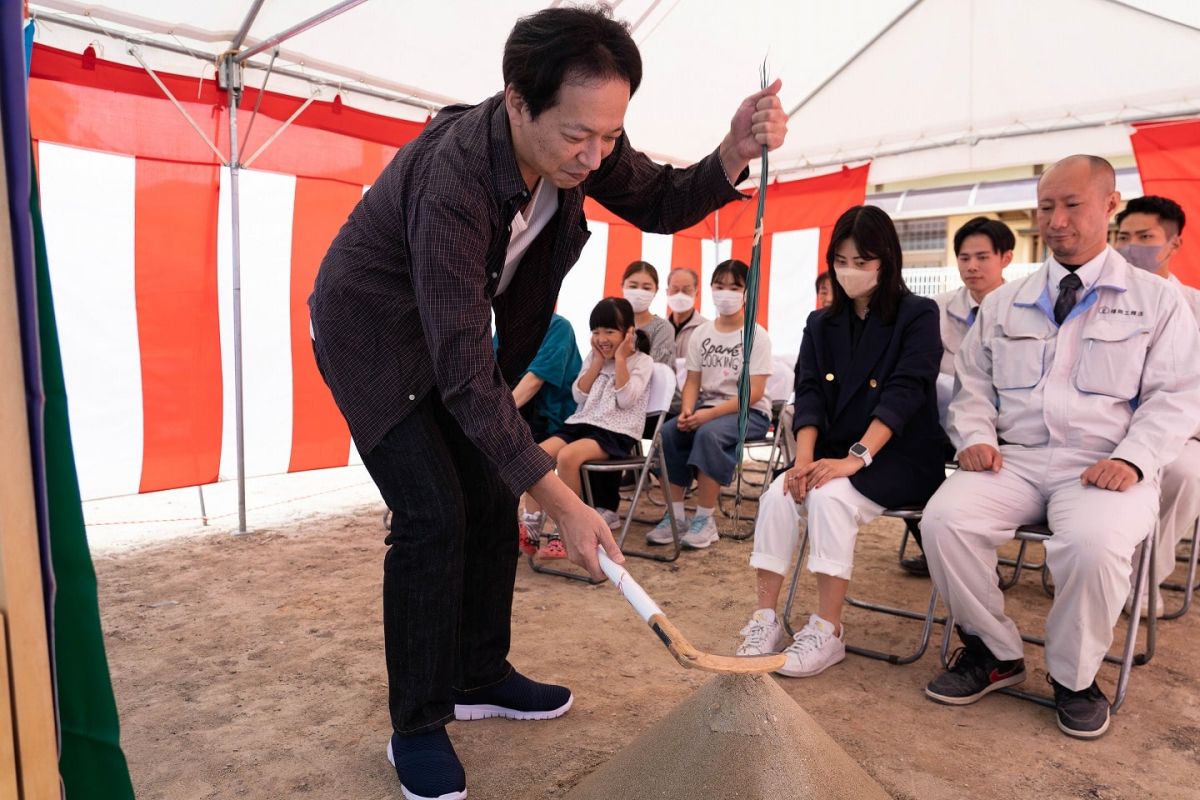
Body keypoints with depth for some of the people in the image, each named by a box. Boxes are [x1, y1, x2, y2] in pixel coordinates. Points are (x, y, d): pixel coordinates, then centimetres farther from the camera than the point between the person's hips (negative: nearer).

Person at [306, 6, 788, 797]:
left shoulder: (576, 142, -17)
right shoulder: (452, 180, -37)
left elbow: (661, 203, -3)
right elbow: (465, 372, -36)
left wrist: (735, 154, -26)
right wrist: (564, 503, -35)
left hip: (452, 328, 7)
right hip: (374, 332, -7)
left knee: (493, 502, 6)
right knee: (433, 516, -15)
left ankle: (480, 676, 24)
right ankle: (416, 726, 4)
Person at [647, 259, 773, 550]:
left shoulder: (756, 336, -7)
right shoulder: (701, 334, 7)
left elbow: (754, 392, -14)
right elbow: (693, 381, 6)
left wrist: (711, 413, -24)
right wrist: (687, 411, -16)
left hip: (749, 411, -5)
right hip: (708, 407, 5)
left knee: (708, 433, -34)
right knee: (669, 431, -22)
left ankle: (705, 519, -22)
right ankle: (675, 513, -13)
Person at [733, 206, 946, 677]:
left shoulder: (918, 315, -2)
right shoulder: (821, 323, 12)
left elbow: (904, 394, -16)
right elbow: (809, 394, 1)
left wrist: (857, 457, -28)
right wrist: (805, 458, -17)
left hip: (902, 458, -4)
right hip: (834, 452, 5)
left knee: (831, 496, -31)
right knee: (778, 496, -22)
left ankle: (827, 631, -19)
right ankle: (766, 619, -15)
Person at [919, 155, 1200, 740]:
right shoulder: (1004, 303, 16)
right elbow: (973, 383, 16)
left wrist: (1133, 458, -13)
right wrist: (975, 437, -3)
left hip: (1103, 467, -2)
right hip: (1015, 460, 3)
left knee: (1095, 543, -35)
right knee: (943, 519, -26)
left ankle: (1074, 676, -4)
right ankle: (994, 652, -2)